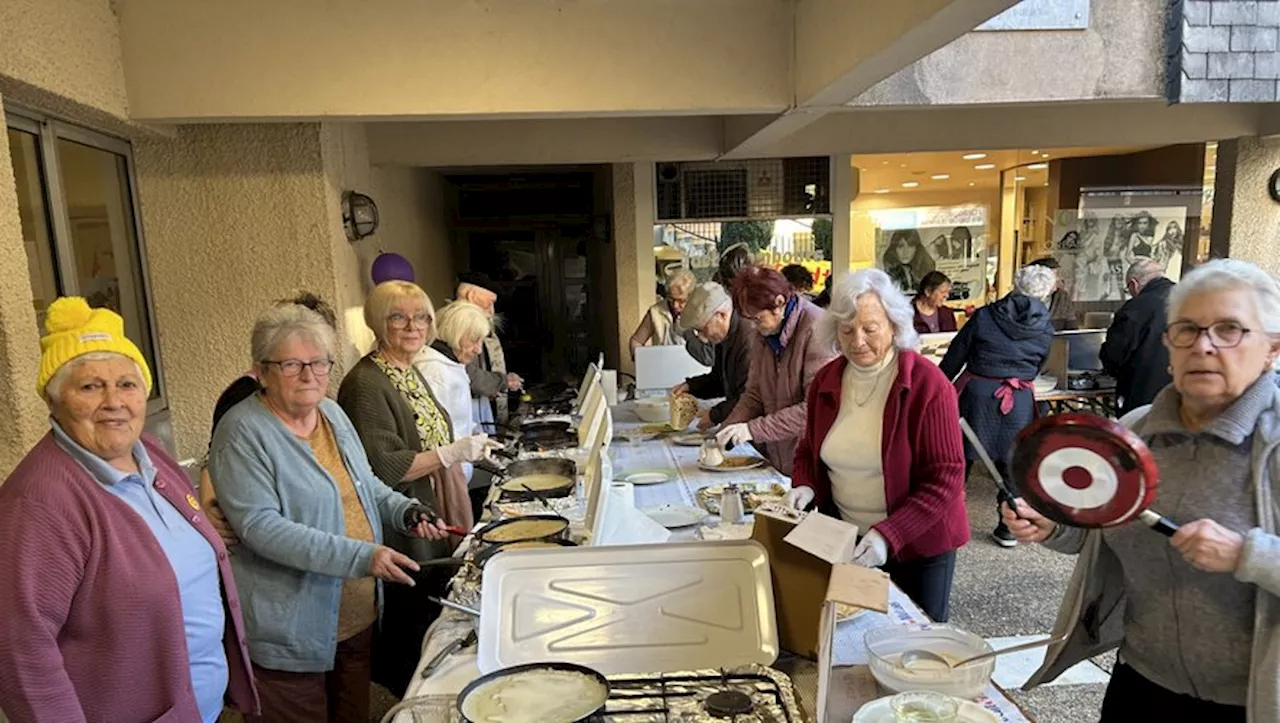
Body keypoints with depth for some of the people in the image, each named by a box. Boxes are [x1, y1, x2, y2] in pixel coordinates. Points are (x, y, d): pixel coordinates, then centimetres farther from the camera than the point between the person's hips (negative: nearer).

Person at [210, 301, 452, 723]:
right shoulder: (244, 432, -17)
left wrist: (405, 511, -2)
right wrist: (359, 556, -31)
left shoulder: (332, 412, 5)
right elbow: (260, 526, -25)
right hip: (288, 635, -7)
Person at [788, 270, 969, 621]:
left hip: (917, 545, -4)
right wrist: (804, 486, -11)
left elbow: (945, 477, -19)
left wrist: (889, 534, -28)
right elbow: (809, 449, 10)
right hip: (843, 540, 5)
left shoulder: (927, 385, -18)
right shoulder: (826, 381, -3)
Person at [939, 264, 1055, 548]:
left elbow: (955, 356, -1)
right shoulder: (1045, 329, 1)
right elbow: (1036, 368, 13)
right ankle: (1008, 528, 23)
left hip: (976, 393, -1)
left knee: (959, 459, 10)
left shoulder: (985, 316, -6)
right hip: (1019, 401, 1)